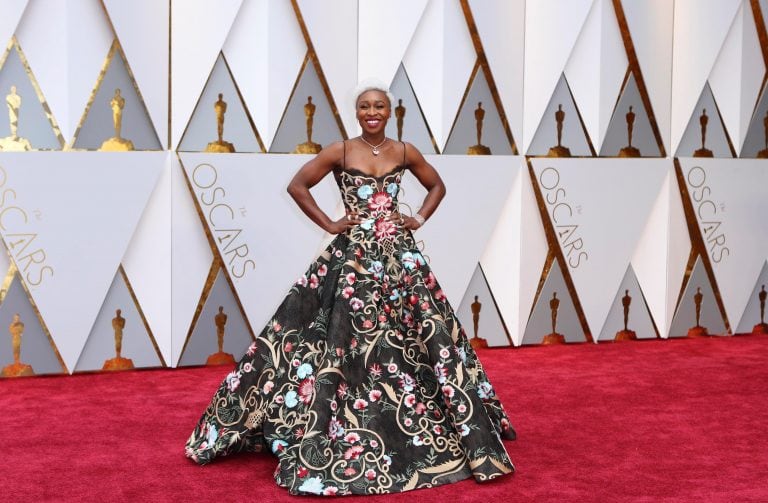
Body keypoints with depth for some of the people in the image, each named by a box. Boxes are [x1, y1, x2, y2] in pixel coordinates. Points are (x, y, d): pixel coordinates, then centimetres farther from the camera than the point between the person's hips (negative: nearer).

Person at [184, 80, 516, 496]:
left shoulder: (406, 152, 6)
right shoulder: (339, 151, -1)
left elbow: (437, 186, 20)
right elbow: (297, 185, 1)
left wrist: (418, 220, 5)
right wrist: (329, 225, -4)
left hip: (398, 255, 3)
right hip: (352, 255, -2)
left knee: (413, 335, 6)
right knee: (345, 338, -4)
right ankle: (338, 430, 7)